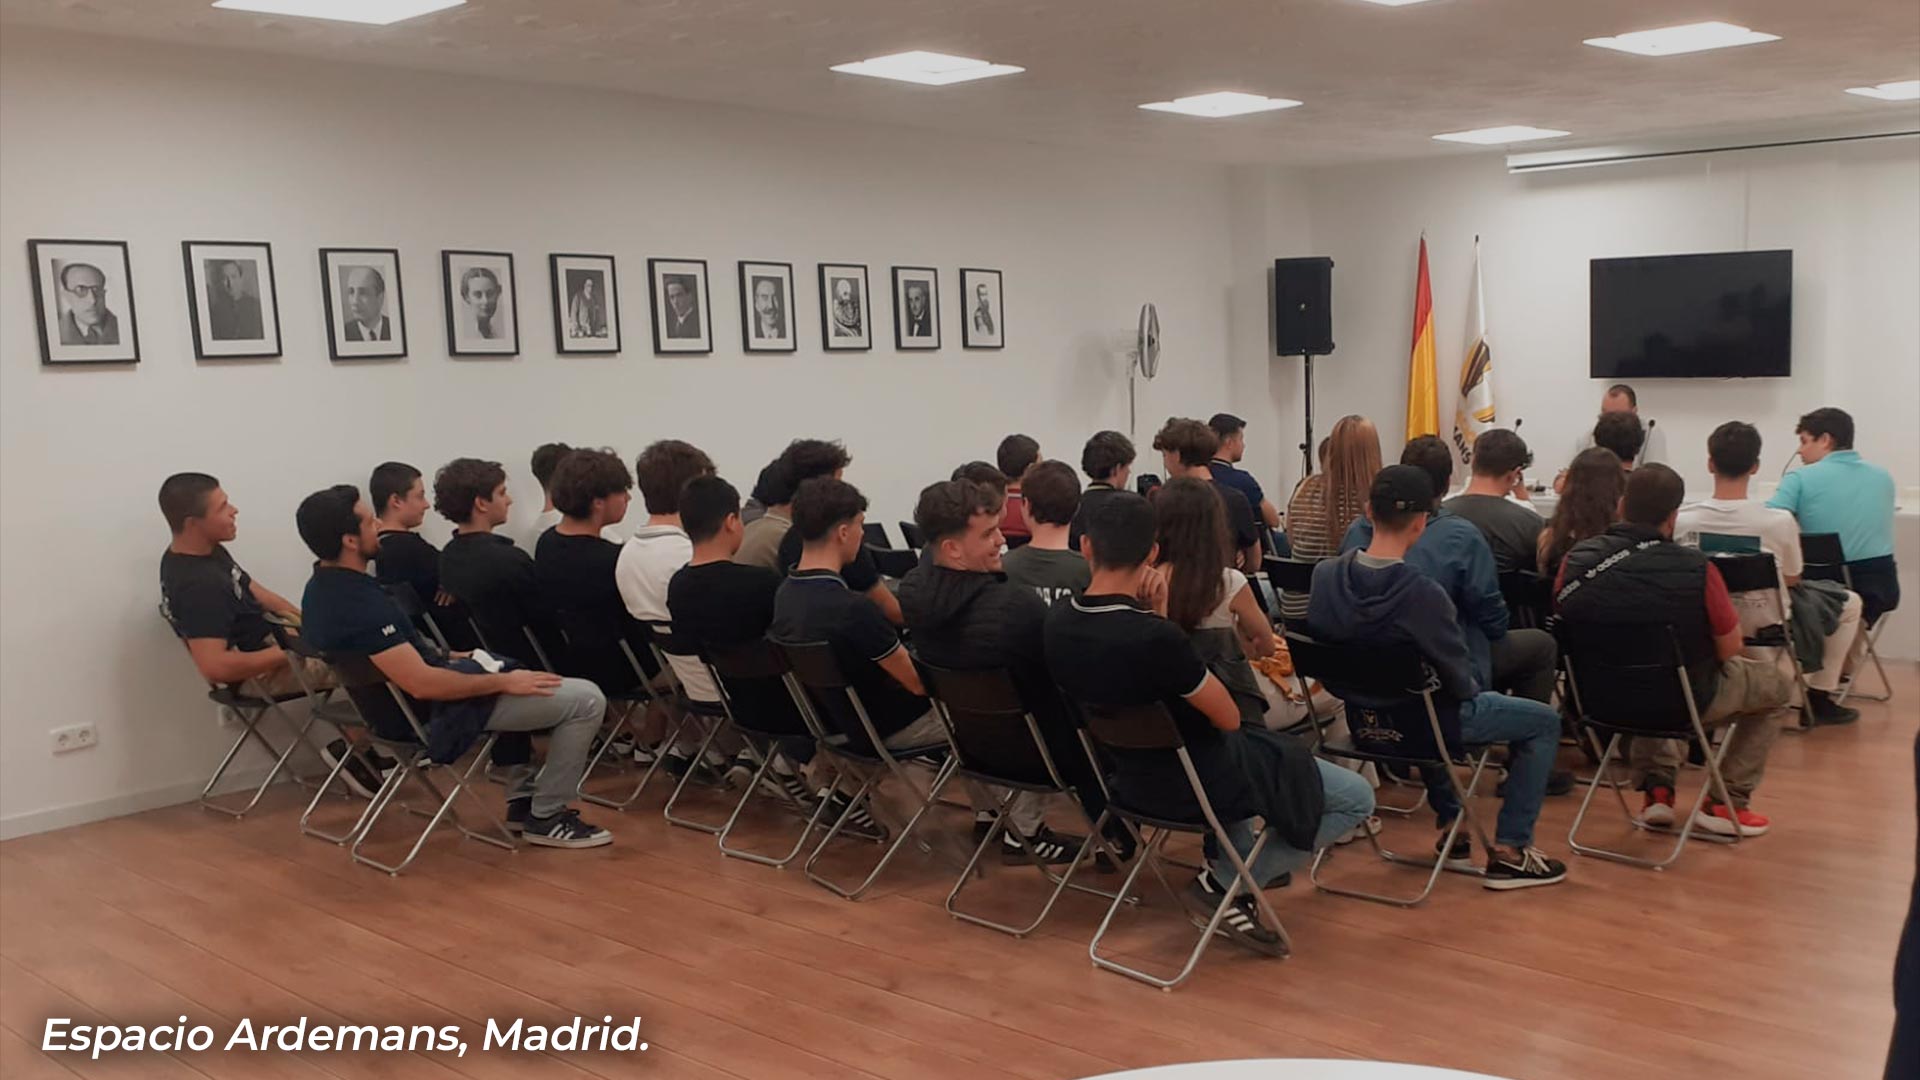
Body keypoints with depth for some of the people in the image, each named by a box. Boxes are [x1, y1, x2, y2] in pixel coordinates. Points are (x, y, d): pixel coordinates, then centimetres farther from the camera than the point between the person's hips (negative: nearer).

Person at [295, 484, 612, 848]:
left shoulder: (323, 586, 3)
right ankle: (546, 818, 2)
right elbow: (421, 684, -30)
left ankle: (521, 800, 26)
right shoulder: (356, 604, -29)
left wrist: (447, 656, 15)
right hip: (434, 712, -11)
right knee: (586, 700, -10)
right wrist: (504, 682, -20)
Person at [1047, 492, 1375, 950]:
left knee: (1242, 756, 38)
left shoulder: (1058, 623, -11)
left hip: (1129, 776, 8)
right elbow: (1229, 719, -18)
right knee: (1358, 798, 4)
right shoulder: (1156, 638, -33)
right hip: (1193, 781, -8)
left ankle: (1236, 872, 27)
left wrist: (1153, 617, -10)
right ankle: (1224, 883, 3)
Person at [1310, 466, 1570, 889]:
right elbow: (1461, 681, -20)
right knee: (1544, 721, 13)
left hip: (1360, 717, 6)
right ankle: (1508, 851, 14)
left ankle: (1451, 827, 40)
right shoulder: (1423, 595, -31)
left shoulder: (1325, 575, -14)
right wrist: (1476, 688, 3)